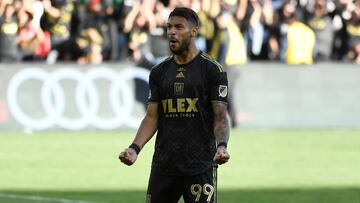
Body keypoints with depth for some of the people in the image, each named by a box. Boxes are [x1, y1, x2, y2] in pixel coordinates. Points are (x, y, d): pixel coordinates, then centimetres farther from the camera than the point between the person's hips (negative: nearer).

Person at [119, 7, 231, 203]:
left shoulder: (212, 69, -2)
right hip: (163, 164, 5)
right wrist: (135, 148, -5)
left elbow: (220, 116, -5)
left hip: (200, 166, -5)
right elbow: (152, 117, 11)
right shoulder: (159, 72, 12)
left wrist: (222, 146, -24)